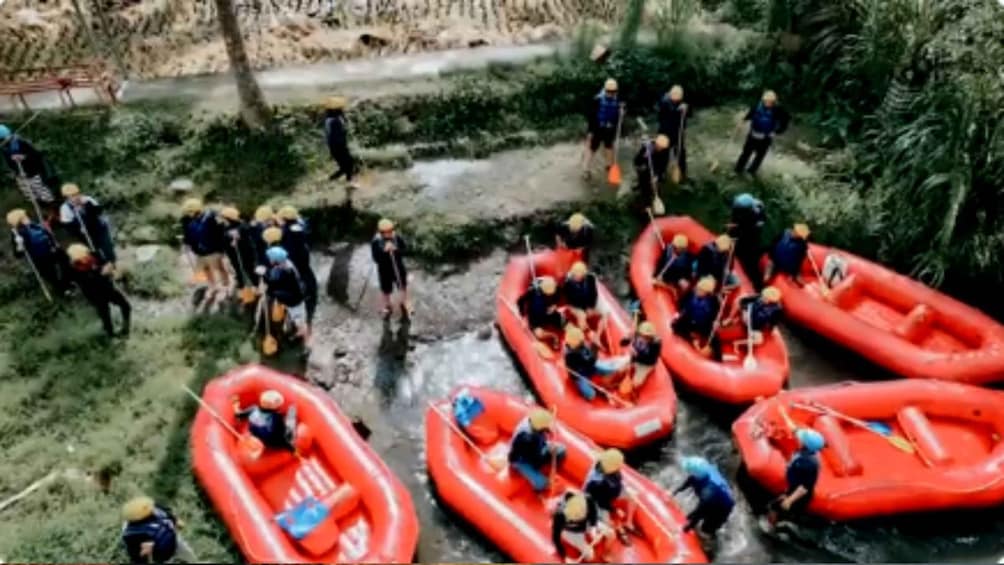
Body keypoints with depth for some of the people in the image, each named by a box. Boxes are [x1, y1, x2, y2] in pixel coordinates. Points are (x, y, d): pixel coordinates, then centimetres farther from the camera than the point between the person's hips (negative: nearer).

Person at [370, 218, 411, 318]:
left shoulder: (397, 237, -17)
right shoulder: (375, 241, -22)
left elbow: (405, 249, -13)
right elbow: (376, 258, -25)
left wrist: (396, 249, -32)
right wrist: (384, 251, -40)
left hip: (399, 267, 2)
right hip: (384, 270, -2)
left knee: (403, 287, 23)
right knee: (386, 290, 17)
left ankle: (405, 303, 50)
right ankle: (387, 307, 45)